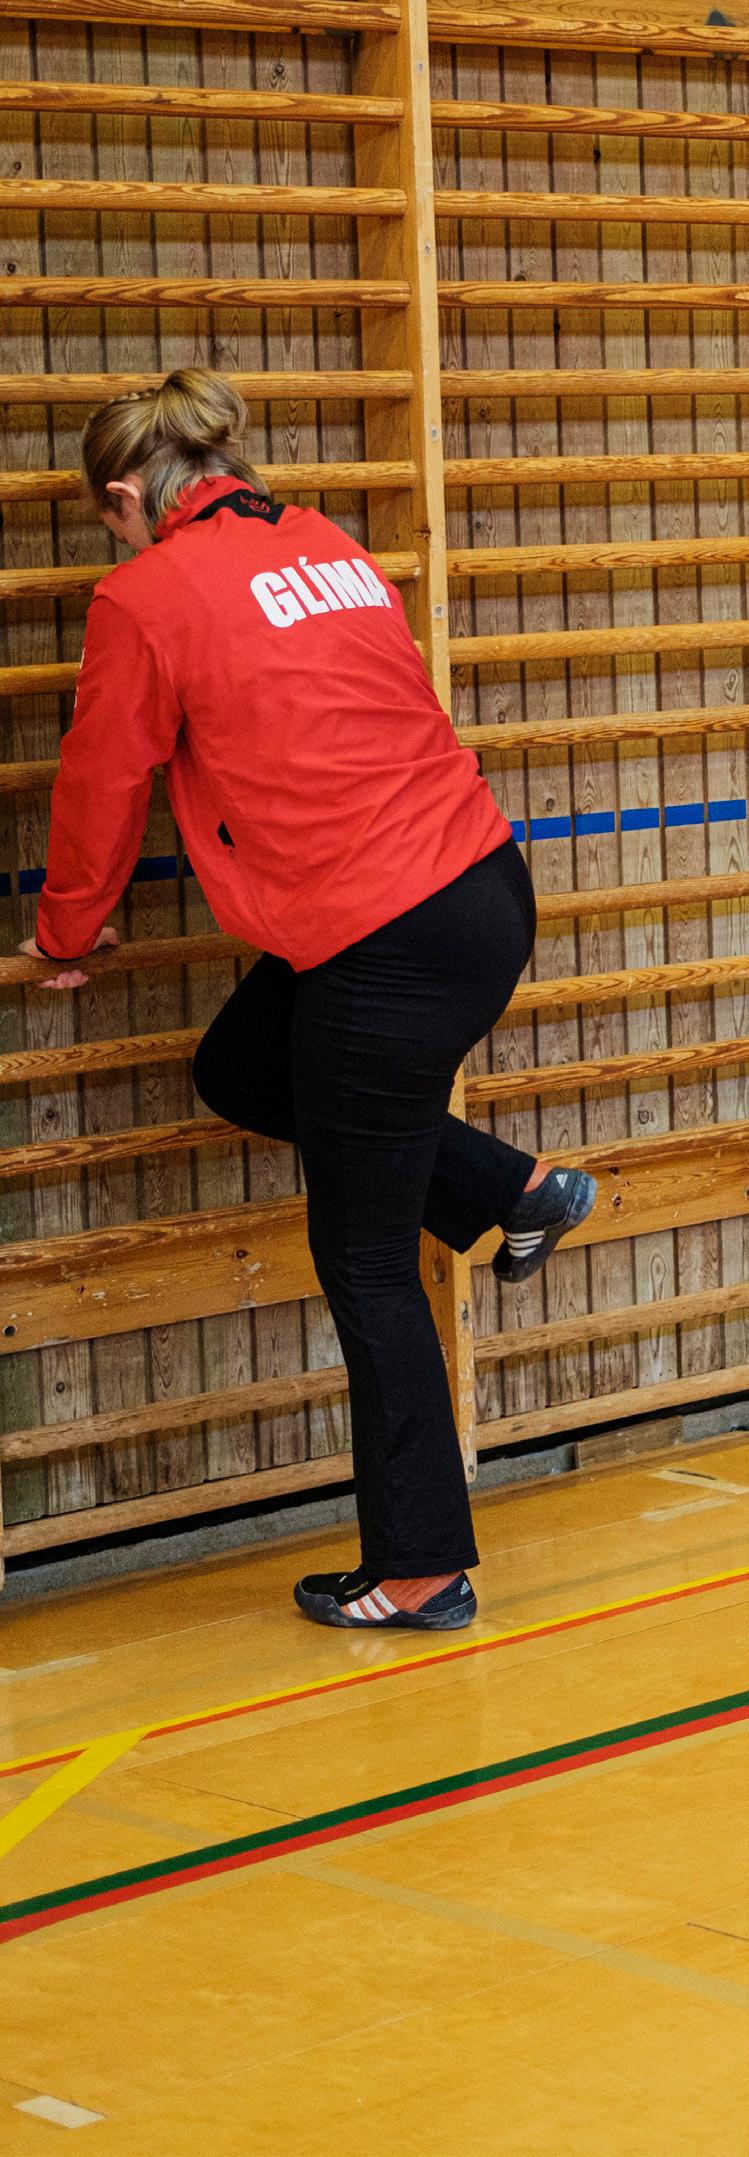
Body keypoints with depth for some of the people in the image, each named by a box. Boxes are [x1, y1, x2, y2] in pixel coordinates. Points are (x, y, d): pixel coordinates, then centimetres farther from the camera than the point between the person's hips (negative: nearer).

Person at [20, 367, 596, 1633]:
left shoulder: (146, 598, -6)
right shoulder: (325, 547, 14)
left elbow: (101, 788, 5)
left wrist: (68, 934, 22)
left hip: (382, 951, -8)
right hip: (483, 882, 8)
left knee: (365, 1267, 6)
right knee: (238, 1073, 28)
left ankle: (421, 1573, 15)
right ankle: (509, 1192, 27)